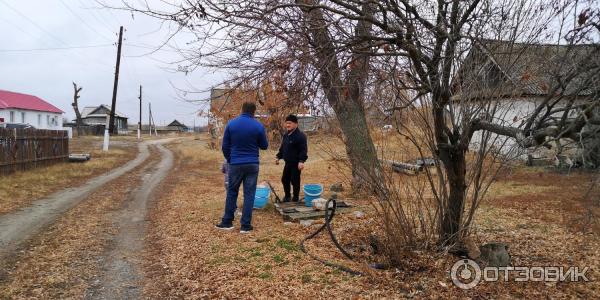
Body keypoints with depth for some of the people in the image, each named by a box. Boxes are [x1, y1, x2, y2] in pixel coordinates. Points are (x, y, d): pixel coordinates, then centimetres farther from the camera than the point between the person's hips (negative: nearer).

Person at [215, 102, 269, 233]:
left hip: (235, 164, 1)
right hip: (252, 165, -1)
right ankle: (245, 225, 7)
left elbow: (225, 146, 3)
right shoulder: (259, 126, -5)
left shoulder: (231, 124, -1)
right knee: (249, 194, 5)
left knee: (231, 192, 13)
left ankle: (227, 222, 19)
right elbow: (264, 146, 6)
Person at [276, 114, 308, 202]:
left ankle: (295, 198, 17)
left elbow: (304, 150, -21)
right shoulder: (286, 135, 11)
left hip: (296, 164, -8)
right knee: (285, 179, 14)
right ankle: (287, 196, 31)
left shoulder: (300, 136, -16)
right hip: (288, 163, 8)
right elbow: (282, 148, 21)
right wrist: (278, 157, 18)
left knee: (295, 181, 1)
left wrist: (301, 161, -28)